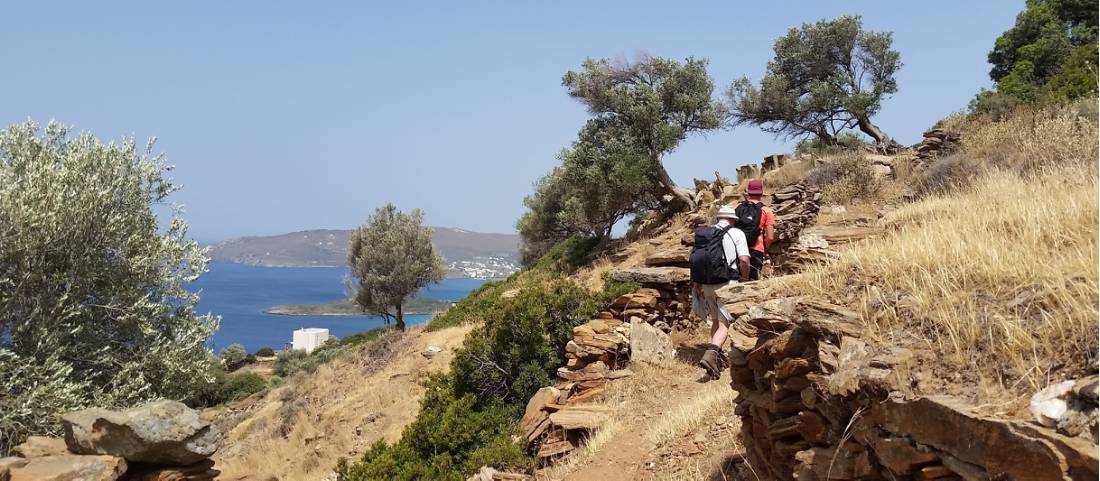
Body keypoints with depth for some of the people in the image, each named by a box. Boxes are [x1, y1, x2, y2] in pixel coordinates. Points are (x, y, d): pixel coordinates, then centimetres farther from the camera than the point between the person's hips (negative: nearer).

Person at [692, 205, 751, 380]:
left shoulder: (704, 234, 11)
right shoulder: (737, 233, -2)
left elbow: (695, 260, 10)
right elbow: (744, 260, -12)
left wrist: (696, 284, 17)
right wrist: (745, 279, 5)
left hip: (706, 285, 5)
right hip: (727, 285, -5)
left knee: (716, 321, 22)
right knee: (724, 325, -3)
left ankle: (716, 354, 27)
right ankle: (710, 354, -23)